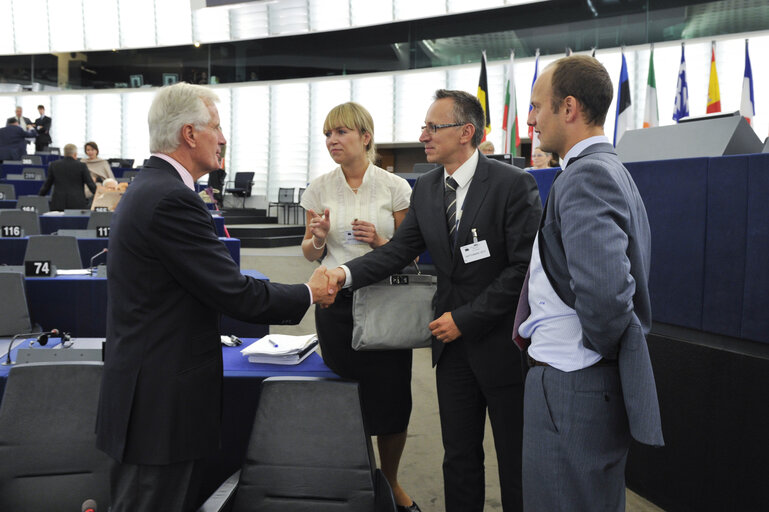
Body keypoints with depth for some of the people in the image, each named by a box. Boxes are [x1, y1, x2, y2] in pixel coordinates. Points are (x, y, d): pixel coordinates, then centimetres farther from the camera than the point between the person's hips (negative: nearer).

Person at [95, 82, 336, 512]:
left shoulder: (148, 187, 12)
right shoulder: (172, 199, -21)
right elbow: (237, 294, -20)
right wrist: (310, 294, -5)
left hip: (148, 389, 10)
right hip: (161, 399, -10)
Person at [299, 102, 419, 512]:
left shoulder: (394, 187, -1)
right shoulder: (319, 189, 4)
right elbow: (311, 254, 11)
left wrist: (380, 242, -15)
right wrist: (318, 237, -11)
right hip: (336, 303, 2)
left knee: (393, 398, 2)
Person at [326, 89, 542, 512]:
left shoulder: (512, 184, -14)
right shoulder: (425, 188, 6)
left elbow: (525, 267, -17)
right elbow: (400, 249, 2)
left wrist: (465, 318, -16)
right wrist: (345, 273, -15)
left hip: (502, 342, -5)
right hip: (453, 342, 5)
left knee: (516, 460, 10)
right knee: (459, 457, 15)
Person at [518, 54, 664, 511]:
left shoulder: (587, 175, -20)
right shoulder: (610, 168, 13)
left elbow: (604, 288, -33)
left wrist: (598, 346, -16)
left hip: (572, 385, -10)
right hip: (597, 380, 10)